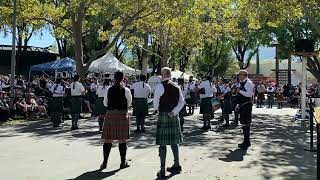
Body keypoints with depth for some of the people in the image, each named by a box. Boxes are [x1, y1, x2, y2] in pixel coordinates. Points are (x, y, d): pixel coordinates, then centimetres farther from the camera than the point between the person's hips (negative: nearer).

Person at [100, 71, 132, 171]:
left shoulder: (109, 90, 1)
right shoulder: (126, 90, -6)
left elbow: (105, 103, 10)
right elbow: (129, 103, 4)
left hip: (110, 114, 2)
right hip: (122, 115, -2)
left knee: (108, 139, 7)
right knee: (122, 140, 6)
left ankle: (104, 162, 11)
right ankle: (123, 162, 15)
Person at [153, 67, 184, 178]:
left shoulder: (160, 86, -11)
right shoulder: (176, 87, 7)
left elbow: (155, 103, -6)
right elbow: (182, 102, 3)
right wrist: (174, 112, -4)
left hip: (163, 115, -6)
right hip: (174, 116, 6)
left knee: (162, 143, -2)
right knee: (174, 141, 16)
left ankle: (162, 170, 1)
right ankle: (176, 165, 25)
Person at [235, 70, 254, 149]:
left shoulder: (248, 83, -12)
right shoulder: (242, 83, 18)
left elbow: (249, 94, -25)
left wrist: (240, 91, -20)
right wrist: (238, 104, 21)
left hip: (246, 106, -10)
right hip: (242, 106, 10)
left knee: (246, 124, -8)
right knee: (243, 123, 14)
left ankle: (246, 142, -1)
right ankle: (246, 142, 23)